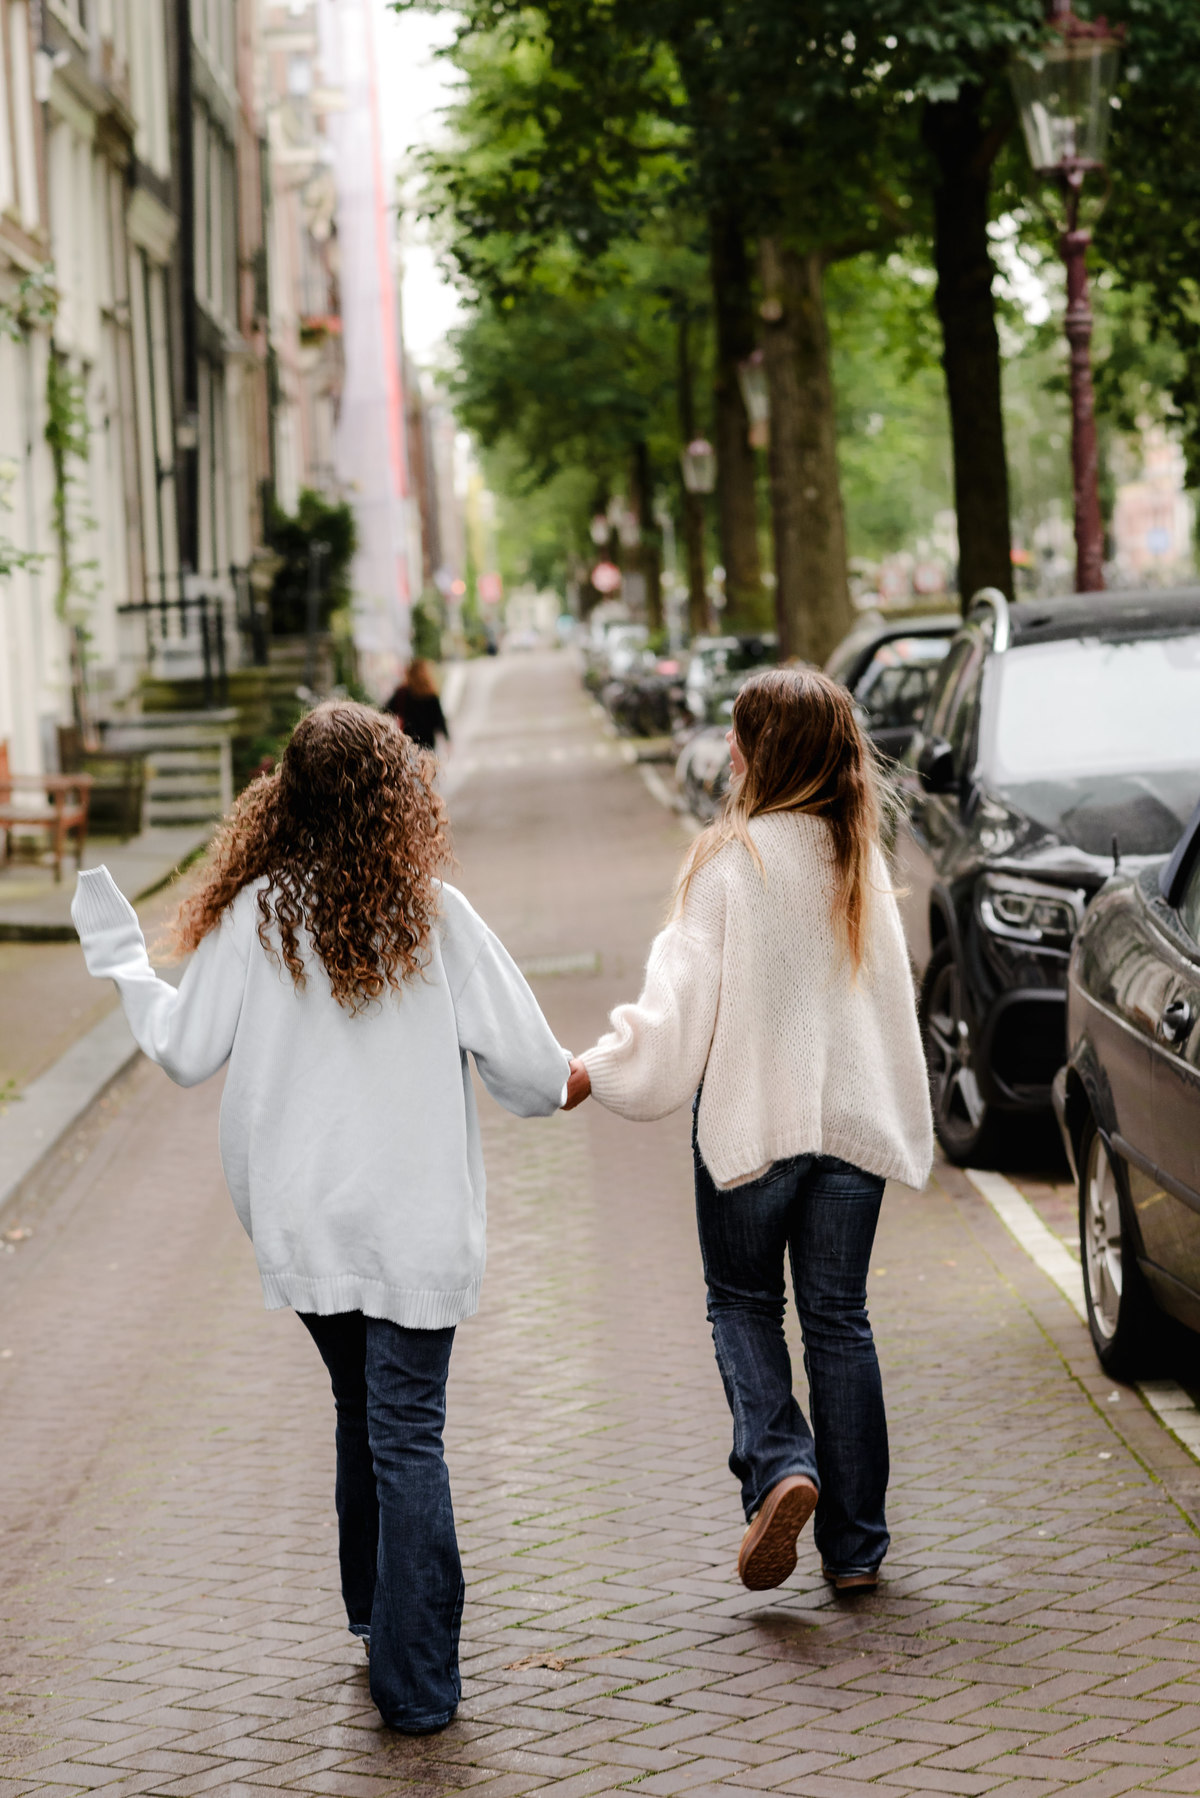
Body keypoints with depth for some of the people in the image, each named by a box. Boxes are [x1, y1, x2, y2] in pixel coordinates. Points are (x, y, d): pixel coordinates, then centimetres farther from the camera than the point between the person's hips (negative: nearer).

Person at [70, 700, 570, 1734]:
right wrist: (557, 1086, 17)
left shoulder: (256, 915, -7)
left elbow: (186, 1050, 0)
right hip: (414, 1222, -3)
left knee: (363, 1411, 22)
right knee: (407, 1434, 0)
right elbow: (525, 1060, -8)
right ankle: (416, 1684, -2)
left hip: (303, 1225, 3)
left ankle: (376, 1613, 35)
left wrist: (121, 959, 16)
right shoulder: (433, 916, -11)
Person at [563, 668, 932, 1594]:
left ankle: (778, 1464, -10)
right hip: (854, 1116, 4)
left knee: (743, 1302, 14)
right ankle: (855, 1543, 11)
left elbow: (684, 998, -11)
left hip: (753, 1117, -4)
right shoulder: (863, 857, 4)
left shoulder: (733, 858, -11)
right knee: (839, 1316, 10)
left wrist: (596, 1071, 0)